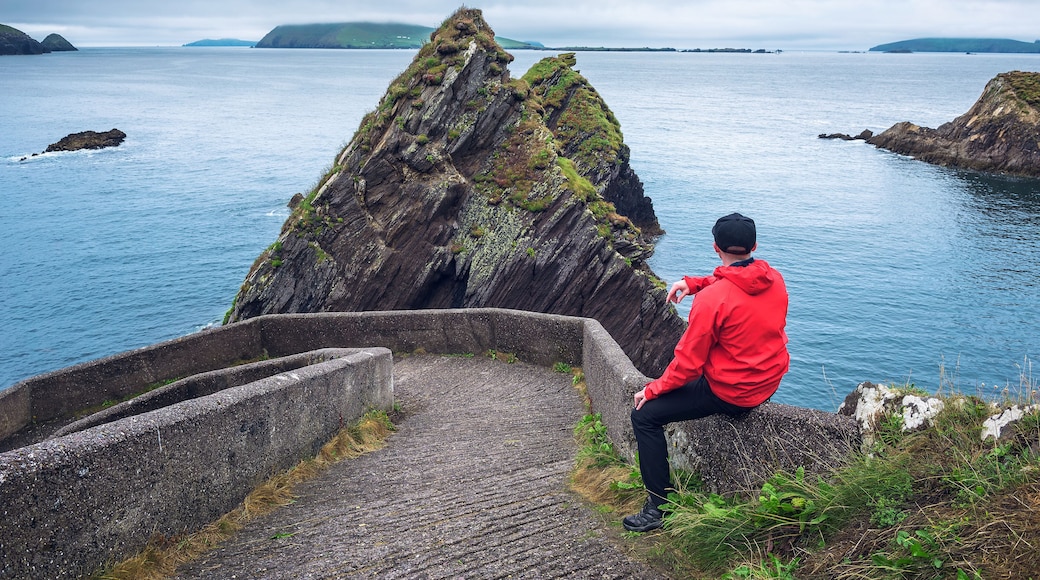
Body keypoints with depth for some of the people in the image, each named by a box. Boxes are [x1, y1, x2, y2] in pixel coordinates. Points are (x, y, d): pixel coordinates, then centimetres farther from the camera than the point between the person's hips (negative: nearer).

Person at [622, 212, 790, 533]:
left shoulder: (712, 299, -25)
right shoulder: (775, 280, -5)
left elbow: (688, 362, -20)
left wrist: (652, 389, -5)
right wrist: (694, 283, 5)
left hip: (730, 393, -8)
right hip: (770, 382, 8)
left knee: (644, 416, 0)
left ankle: (659, 506, 2)